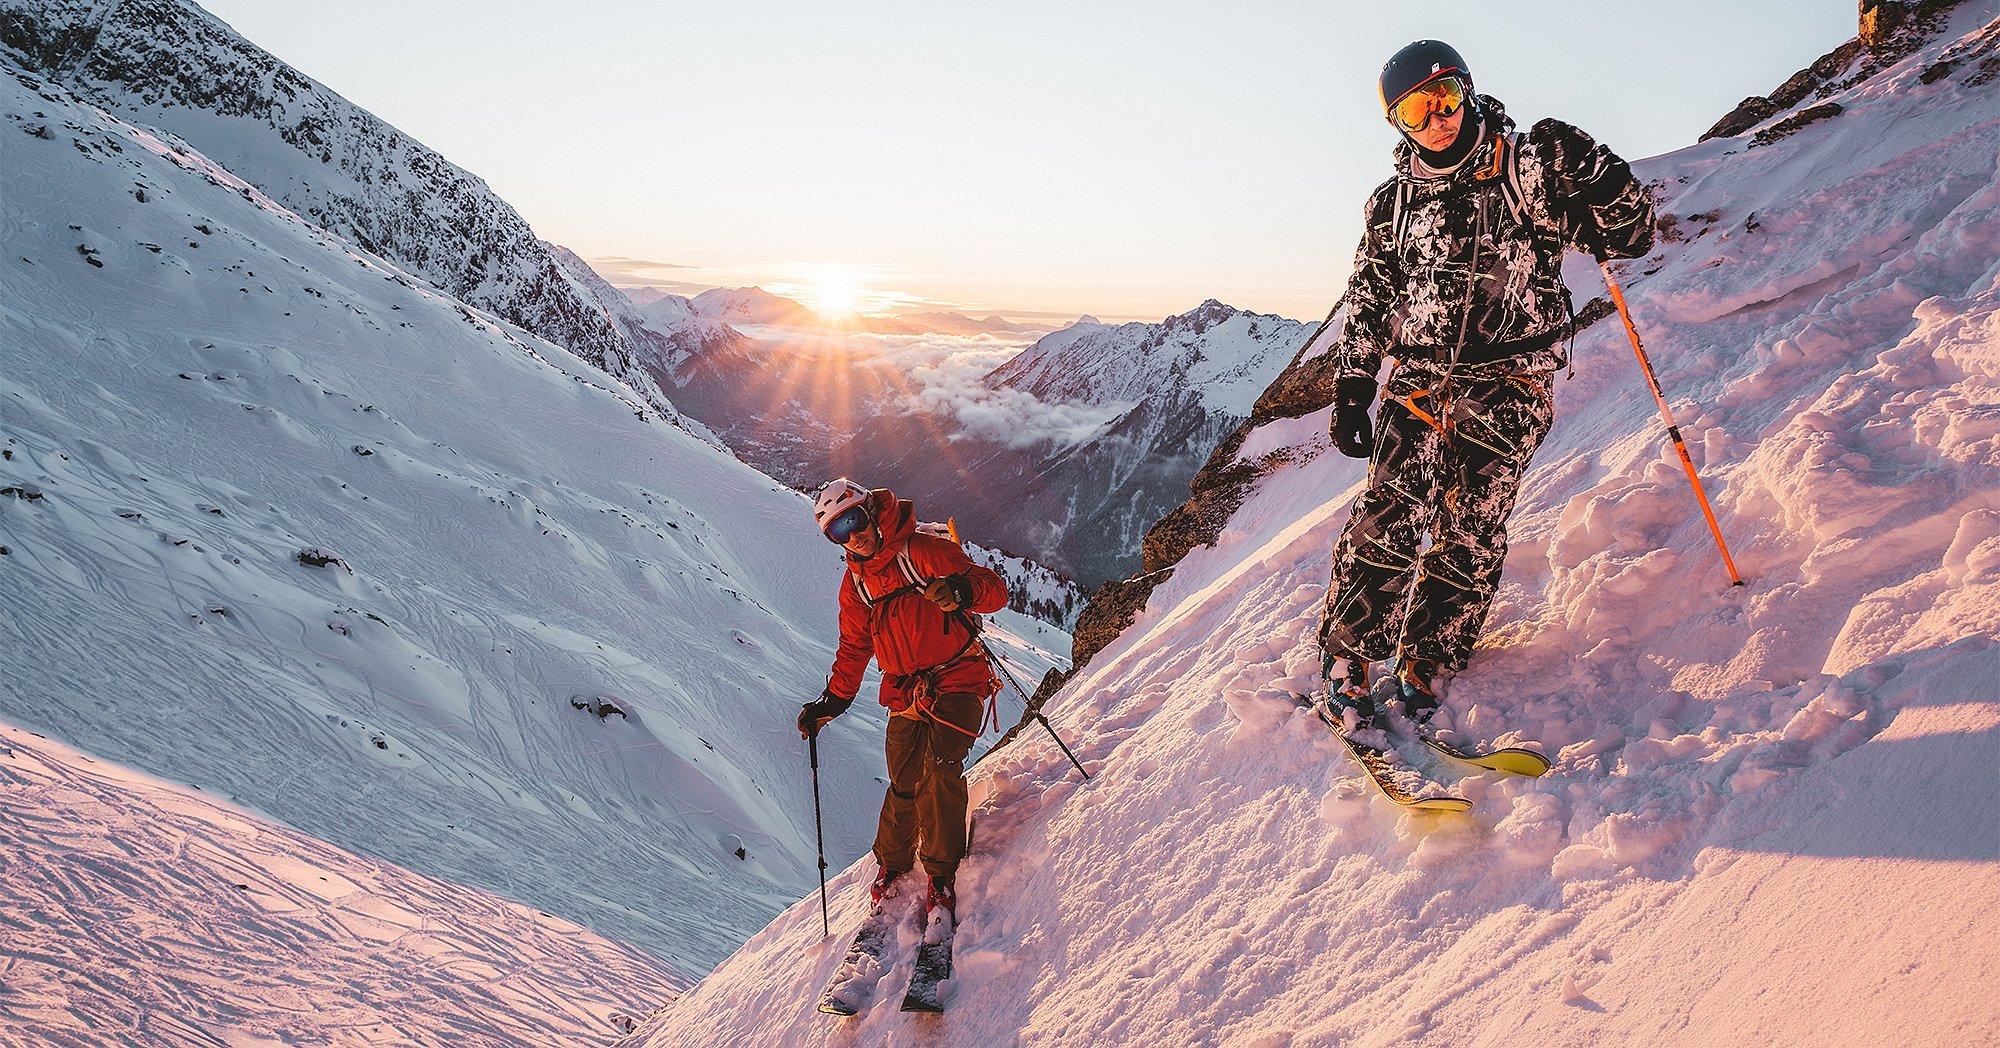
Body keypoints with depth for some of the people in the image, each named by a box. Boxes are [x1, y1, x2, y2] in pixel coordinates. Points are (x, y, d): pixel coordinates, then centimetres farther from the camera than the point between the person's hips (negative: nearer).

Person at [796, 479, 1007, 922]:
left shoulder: (927, 551, -7)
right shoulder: (854, 585, 12)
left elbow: (995, 589, -10)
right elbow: (853, 651, 22)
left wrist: (960, 592, -31)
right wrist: (831, 703, 16)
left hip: (958, 683, -4)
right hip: (906, 695, 4)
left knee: (940, 771, -20)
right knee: (904, 783, -3)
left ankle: (942, 874, -7)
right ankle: (891, 863, 21)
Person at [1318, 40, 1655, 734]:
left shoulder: (1524, 169, 1)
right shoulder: (1392, 202, 11)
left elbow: (1631, 235, -1)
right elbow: (1367, 305, 16)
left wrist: (1590, 172, -17)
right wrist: (1350, 393, 9)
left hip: (1506, 394, -2)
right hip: (1416, 387, 2)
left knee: (1469, 537, -2)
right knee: (1384, 525, -6)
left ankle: (1426, 671, 9)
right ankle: (1346, 659, 6)